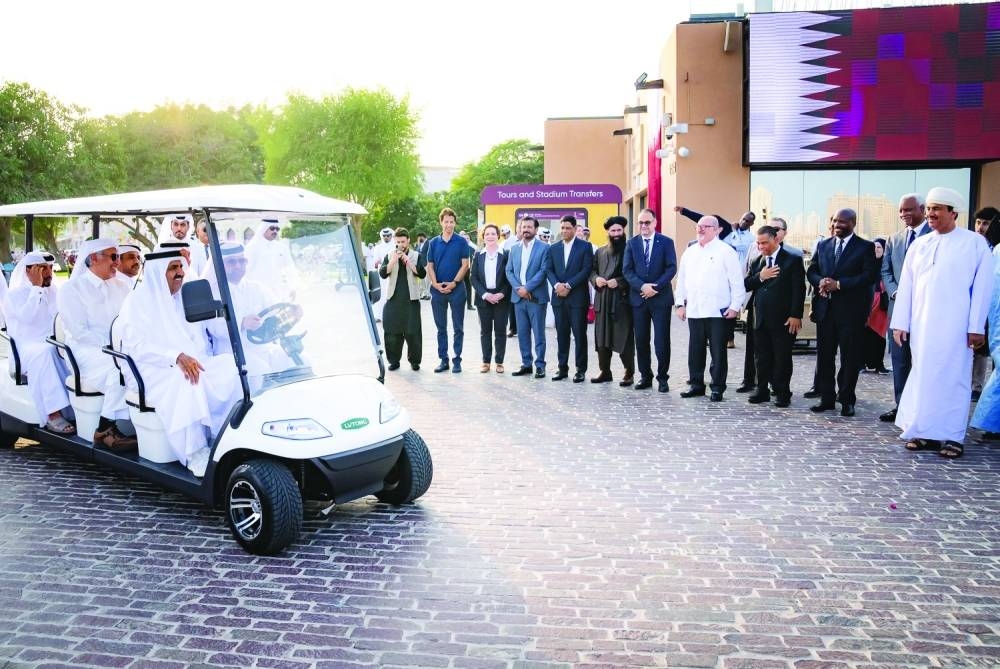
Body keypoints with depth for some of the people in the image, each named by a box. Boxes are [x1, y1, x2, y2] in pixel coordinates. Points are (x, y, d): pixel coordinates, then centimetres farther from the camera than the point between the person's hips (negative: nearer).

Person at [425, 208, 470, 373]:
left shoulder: (461, 242, 0)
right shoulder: (433, 243, 8)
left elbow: (465, 265, -4)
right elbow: (430, 266, 6)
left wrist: (454, 283, -13)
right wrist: (435, 284, -8)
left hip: (457, 289, -3)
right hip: (438, 290, 3)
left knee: (458, 327, 2)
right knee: (441, 327, 8)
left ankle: (457, 360, 8)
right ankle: (443, 360, 16)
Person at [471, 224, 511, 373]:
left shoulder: (505, 255, -1)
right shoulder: (478, 256, 7)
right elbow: (474, 278, 3)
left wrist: (502, 294, -14)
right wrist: (484, 294, -10)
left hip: (501, 298, -2)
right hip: (483, 298, 2)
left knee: (500, 331, 3)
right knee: (485, 331, 6)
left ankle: (499, 362, 10)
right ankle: (486, 361, 13)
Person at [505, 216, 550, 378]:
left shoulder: (543, 248, -2)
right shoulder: (514, 248, 13)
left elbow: (543, 271, -10)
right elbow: (509, 271, 8)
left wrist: (527, 288, -16)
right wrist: (518, 288, -8)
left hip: (536, 297, -4)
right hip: (519, 297, 5)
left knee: (538, 333, 0)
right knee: (522, 333, 8)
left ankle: (540, 365, 6)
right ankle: (526, 364, 16)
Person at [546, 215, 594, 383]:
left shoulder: (585, 246, 1)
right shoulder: (553, 248, 14)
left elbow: (586, 269, -8)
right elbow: (549, 270, 8)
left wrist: (568, 285, -15)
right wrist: (557, 285, -12)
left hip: (578, 297, -4)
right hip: (559, 298, 4)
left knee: (579, 334, -1)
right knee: (561, 334, 7)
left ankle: (581, 370, 6)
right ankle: (563, 368, 14)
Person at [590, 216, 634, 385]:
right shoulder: (600, 252, 16)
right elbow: (592, 270, 17)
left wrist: (619, 282, -17)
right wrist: (596, 279, -4)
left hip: (622, 299, -5)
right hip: (602, 300, 5)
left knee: (624, 338, -4)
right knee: (601, 337, 8)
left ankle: (629, 373, 6)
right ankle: (605, 371, 18)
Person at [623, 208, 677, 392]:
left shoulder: (666, 242, 2)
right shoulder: (632, 243, 8)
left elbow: (671, 268, -5)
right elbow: (627, 270, 1)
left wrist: (656, 287, -15)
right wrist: (642, 286, -14)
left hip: (661, 297, -2)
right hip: (638, 298, 3)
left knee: (661, 340, -1)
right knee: (641, 341, 6)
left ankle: (663, 378, 9)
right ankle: (645, 377, 16)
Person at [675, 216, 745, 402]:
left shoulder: (726, 251, -4)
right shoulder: (689, 252, 13)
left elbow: (737, 281, -6)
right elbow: (682, 279, 17)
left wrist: (735, 306, -10)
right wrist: (680, 303, 12)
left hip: (718, 312, -5)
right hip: (694, 311, 5)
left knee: (718, 351, 2)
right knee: (695, 351, 10)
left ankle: (717, 388, 10)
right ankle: (696, 384, 21)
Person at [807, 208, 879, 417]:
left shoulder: (865, 247, -2)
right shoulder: (823, 245, 13)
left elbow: (870, 276, -12)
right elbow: (811, 270, 13)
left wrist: (839, 284, -17)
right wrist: (820, 281, -9)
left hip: (850, 310, -4)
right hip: (825, 308, 4)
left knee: (850, 357, 3)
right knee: (824, 356, 7)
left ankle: (846, 400, 12)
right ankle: (826, 398, 16)